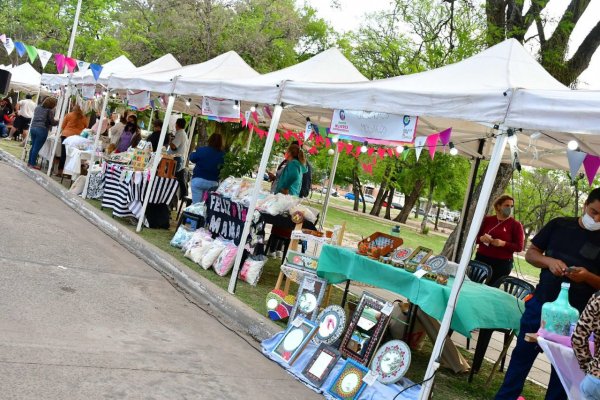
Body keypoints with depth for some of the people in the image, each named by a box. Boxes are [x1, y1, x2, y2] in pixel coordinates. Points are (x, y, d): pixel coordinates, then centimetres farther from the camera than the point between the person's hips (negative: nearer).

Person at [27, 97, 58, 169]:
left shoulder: (37, 108, 13)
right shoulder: (49, 111, -9)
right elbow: (52, 122, -7)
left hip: (33, 127, 7)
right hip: (42, 130, -7)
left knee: (33, 146, 17)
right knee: (36, 148, -2)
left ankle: (29, 162, 22)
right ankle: (32, 164, 3)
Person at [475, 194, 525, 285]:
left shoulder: (516, 225, 0)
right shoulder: (487, 220, 9)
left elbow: (519, 247, -2)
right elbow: (475, 237, 15)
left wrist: (503, 243, -18)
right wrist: (481, 239, -9)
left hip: (501, 263, -3)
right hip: (481, 259, 3)